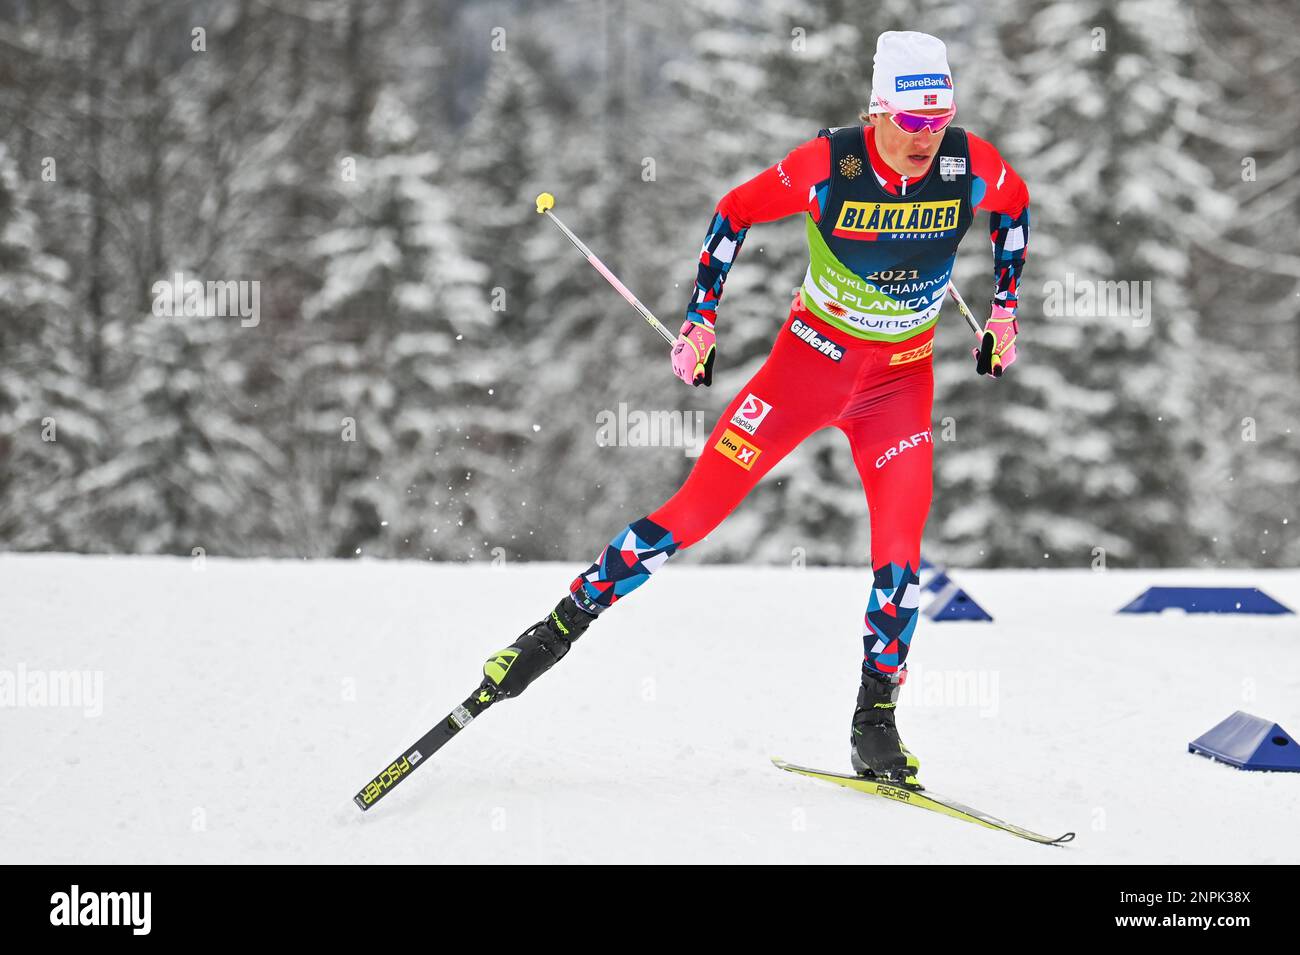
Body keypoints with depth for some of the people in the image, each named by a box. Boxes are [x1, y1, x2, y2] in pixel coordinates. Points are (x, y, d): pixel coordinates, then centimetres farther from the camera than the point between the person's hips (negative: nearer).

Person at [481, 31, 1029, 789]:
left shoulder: (972, 165, -16)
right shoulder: (829, 165, -24)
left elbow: (1014, 208, 8)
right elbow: (737, 212, -7)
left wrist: (1005, 313, 9)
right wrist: (701, 321, -6)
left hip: (902, 378, 2)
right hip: (812, 355, -2)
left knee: (901, 554, -9)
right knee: (696, 509, -6)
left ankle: (875, 725, 7)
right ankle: (561, 627, 6)